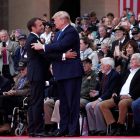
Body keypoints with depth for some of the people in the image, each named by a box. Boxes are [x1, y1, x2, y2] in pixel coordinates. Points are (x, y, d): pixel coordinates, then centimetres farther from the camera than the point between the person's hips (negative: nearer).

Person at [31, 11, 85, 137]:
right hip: (61, 73, 10)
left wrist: (42, 47, -19)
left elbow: (61, 46, -24)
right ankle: (64, 128, 19)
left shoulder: (72, 32, -13)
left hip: (71, 71, -10)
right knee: (63, 101, 13)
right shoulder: (59, 33, 17)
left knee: (72, 101, -7)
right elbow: (54, 48, 15)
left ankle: (74, 130, -4)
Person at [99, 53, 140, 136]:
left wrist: (129, 95, -20)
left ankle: (120, 128, -25)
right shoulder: (127, 72, 28)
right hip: (119, 97, 8)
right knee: (103, 104, -13)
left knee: (122, 103, -41)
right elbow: (119, 84, 28)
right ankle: (114, 127, -14)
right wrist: (115, 92, 9)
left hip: (132, 98, -8)